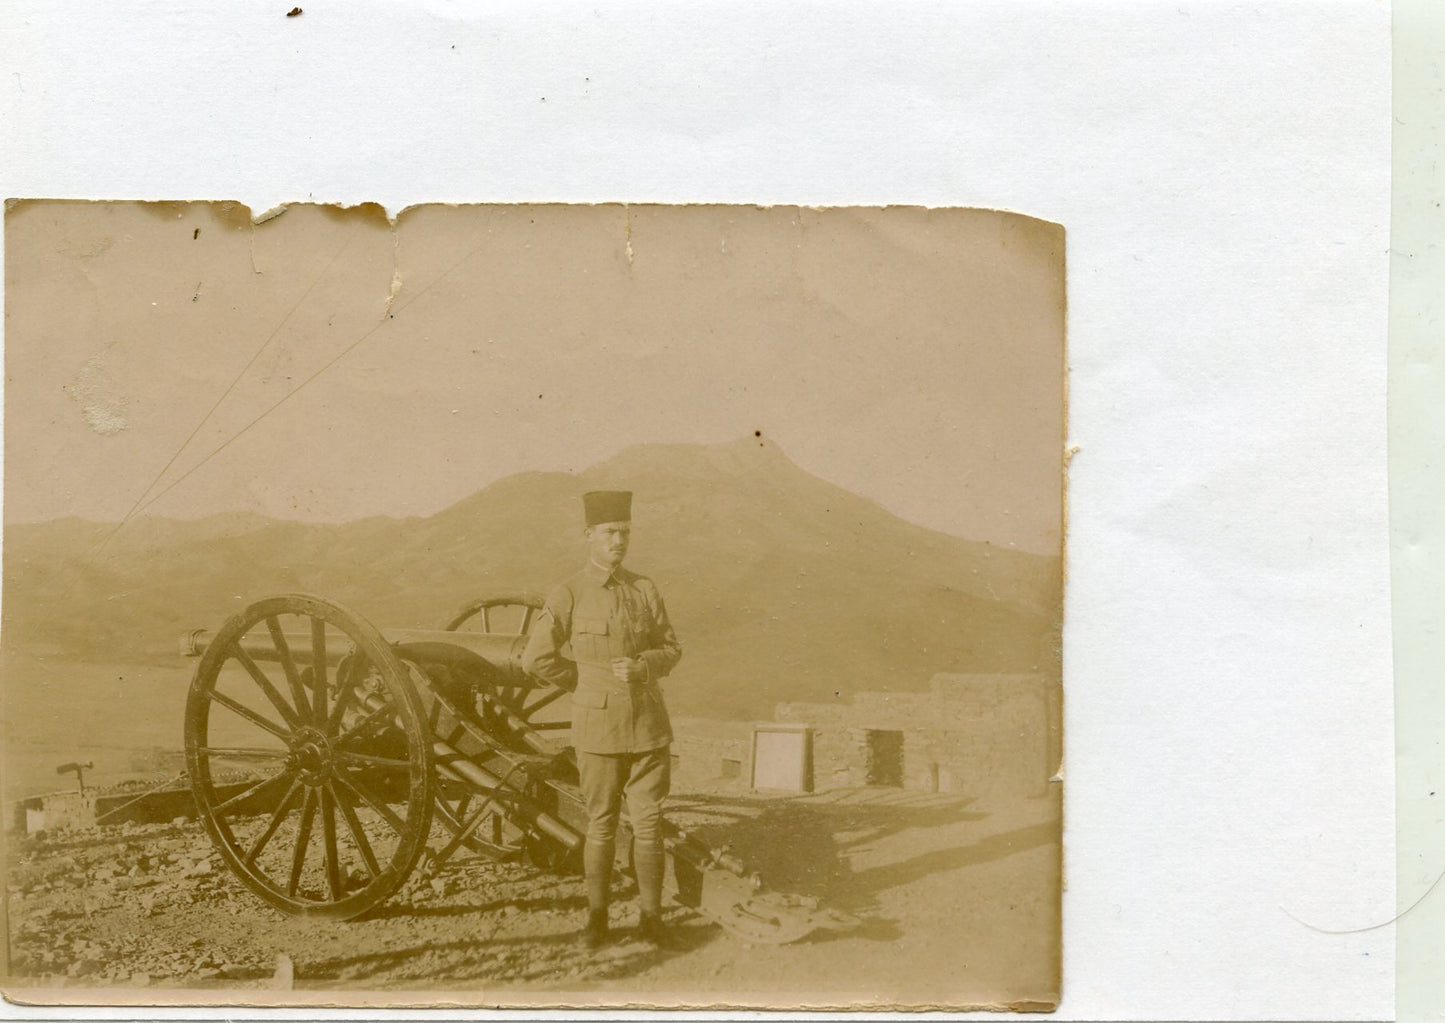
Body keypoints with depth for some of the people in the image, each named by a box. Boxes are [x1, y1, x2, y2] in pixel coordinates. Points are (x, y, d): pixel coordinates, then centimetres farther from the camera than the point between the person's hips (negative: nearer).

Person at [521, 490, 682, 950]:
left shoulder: (644, 589, 6)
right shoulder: (567, 596, -4)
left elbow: (671, 650, 10)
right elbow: (536, 658, -3)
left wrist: (642, 667, -11)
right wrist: (589, 683, 2)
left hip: (649, 727, 2)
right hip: (598, 728, -2)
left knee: (648, 822, 4)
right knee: (601, 826, 5)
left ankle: (651, 916, 13)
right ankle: (596, 918, 16)